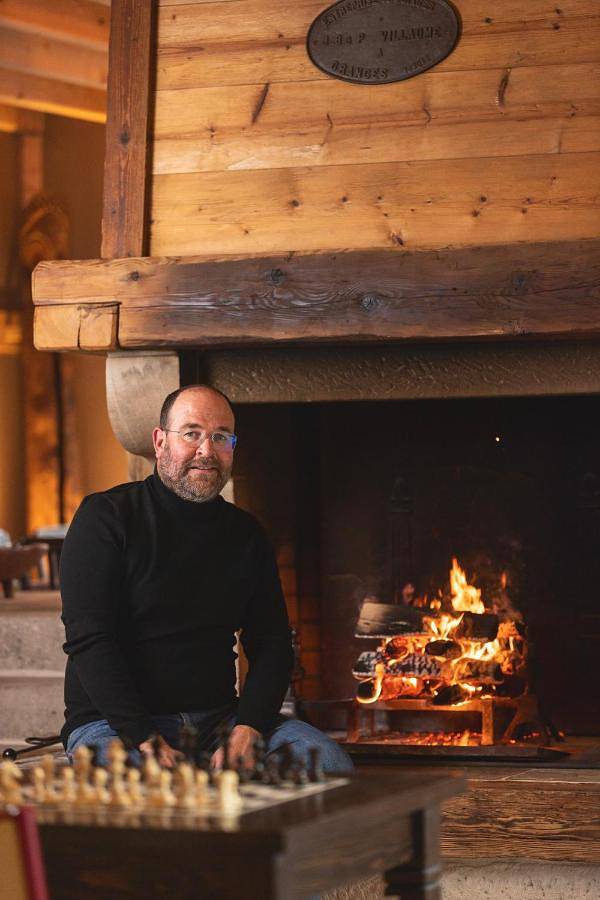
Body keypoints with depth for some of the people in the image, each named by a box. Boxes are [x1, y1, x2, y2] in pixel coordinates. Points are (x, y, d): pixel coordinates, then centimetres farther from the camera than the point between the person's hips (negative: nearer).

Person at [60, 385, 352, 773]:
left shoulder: (247, 534, 13)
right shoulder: (105, 518, -3)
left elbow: (272, 643, 10)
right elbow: (88, 639, -12)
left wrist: (247, 730, -10)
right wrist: (147, 740, -22)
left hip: (220, 719, 5)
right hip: (113, 723, -5)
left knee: (331, 763, -17)